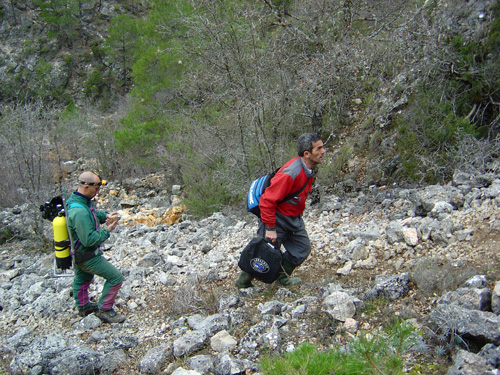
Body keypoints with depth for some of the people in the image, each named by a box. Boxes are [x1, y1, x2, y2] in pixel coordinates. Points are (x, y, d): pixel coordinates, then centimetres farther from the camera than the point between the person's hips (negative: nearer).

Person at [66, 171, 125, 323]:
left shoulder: (75, 199, -2)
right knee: (115, 277, -3)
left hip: (77, 252, 11)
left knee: (82, 278, 30)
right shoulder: (80, 212, -35)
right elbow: (89, 239, -32)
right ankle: (104, 310, 9)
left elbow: (93, 213, 16)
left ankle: (83, 307, 52)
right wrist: (106, 230, -20)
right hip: (87, 256, -11)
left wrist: (105, 215, -3)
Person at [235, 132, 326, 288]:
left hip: (293, 218, 9)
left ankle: (282, 277, 23)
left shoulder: (309, 169, -1)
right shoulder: (291, 173, -31)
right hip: (277, 218, -9)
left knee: (302, 248, 8)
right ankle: (243, 281, 22)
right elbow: (267, 200, -29)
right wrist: (270, 228, -26)